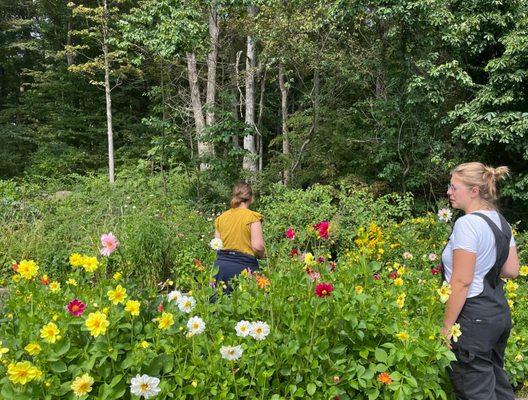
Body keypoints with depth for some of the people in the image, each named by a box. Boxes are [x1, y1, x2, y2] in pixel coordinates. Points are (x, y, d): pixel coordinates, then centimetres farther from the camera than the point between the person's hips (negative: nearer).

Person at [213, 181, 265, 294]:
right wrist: (261, 255, 6)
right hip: (243, 265, -5)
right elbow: (258, 246, -14)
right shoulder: (252, 217, -6)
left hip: (220, 264, 5)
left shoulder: (221, 217, 9)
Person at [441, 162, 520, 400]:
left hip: (474, 317, -9)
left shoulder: (467, 223, -20)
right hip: (499, 310, 9)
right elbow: (511, 270, 12)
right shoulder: (501, 221, 7)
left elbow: (461, 282, -21)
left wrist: (447, 326, -15)